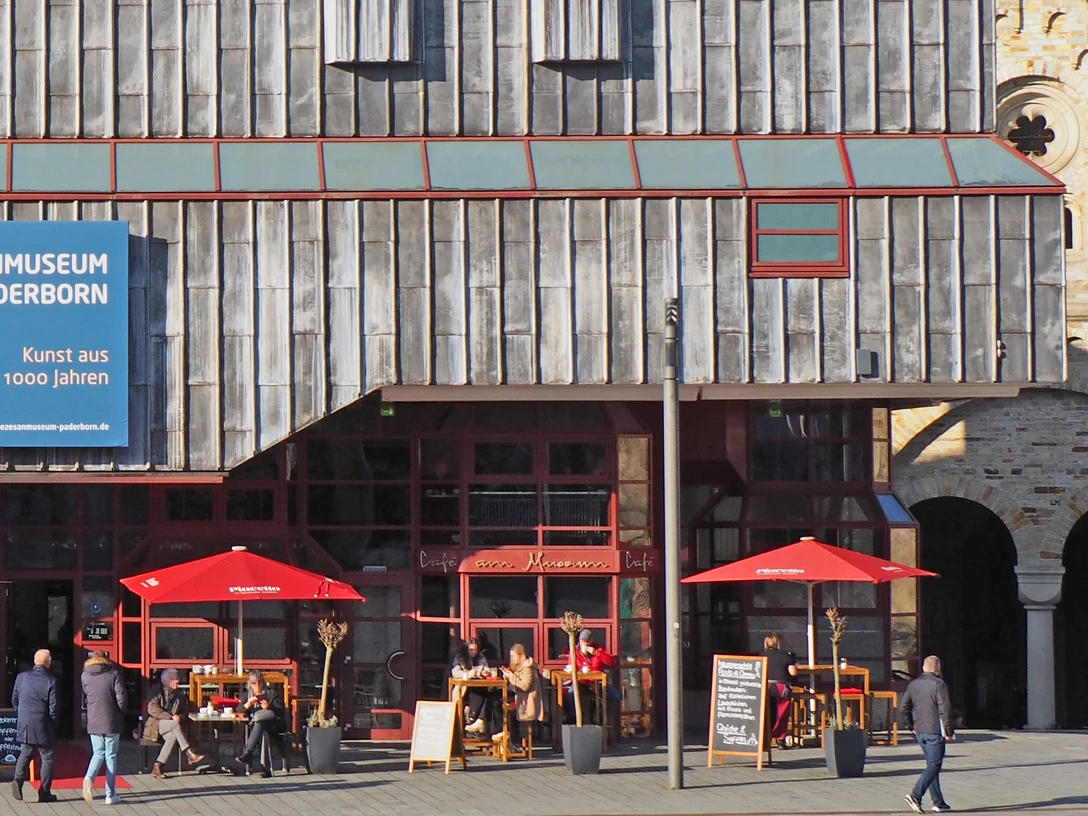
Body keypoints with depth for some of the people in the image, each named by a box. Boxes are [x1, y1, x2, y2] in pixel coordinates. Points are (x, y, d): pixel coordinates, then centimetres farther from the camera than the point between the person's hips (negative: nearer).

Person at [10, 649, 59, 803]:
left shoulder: (22, 677, 0)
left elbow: (14, 701, 9)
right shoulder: (51, 681, -12)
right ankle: (44, 792, 7)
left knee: (25, 753, 17)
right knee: (47, 757, 7)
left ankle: (18, 780, -6)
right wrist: (55, 725, 6)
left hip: (24, 725, 4)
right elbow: (54, 708, -11)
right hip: (43, 727, -4)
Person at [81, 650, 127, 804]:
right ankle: (110, 795, 7)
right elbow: (122, 698, -9)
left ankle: (89, 777, -13)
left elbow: (84, 698, 10)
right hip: (111, 722, -2)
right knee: (111, 756, 7)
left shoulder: (85, 676, 3)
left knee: (98, 753, 16)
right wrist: (120, 715, 6)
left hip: (93, 722, 2)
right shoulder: (113, 674, -5)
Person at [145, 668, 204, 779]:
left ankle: (157, 767, -36)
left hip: (171, 726, 4)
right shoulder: (158, 693, 3)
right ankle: (189, 754, -44)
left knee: (173, 736, -34)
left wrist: (179, 717, -10)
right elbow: (152, 709, -12)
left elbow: (185, 713, 17)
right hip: (156, 724, -4)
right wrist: (171, 717, -21)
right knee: (175, 724, -35)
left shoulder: (180, 696, 19)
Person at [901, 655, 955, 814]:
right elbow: (945, 710, -15)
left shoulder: (913, 684, 9)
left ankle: (938, 802, 13)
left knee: (932, 765, 13)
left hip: (919, 732, 7)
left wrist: (911, 727, 17)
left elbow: (903, 708, 10)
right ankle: (915, 795, -19)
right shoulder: (939, 684, -11)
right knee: (934, 765, -5)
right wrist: (949, 732, -9)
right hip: (935, 731, -7)